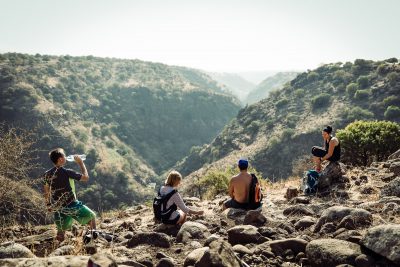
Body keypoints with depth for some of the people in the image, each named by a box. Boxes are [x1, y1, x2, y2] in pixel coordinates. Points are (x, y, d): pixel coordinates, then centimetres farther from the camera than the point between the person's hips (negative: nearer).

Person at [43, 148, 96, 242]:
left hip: (58, 208, 6)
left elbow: (46, 191, 11)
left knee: (61, 231, 17)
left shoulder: (47, 174, 0)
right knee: (92, 216, 13)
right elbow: (86, 177, -12)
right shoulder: (67, 172, -20)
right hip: (71, 206, -6)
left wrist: (48, 205, 24)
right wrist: (81, 163, -3)